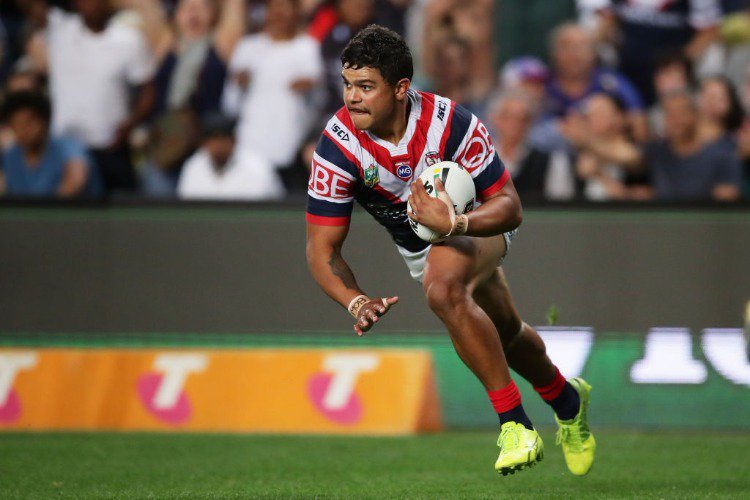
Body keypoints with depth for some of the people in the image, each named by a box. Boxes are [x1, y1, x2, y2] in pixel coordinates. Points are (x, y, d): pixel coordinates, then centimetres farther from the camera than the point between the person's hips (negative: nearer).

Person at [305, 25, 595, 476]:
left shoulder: (450, 123, -35)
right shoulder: (338, 145, -30)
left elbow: (509, 207, -28)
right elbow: (322, 248, -27)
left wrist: (453, 223, -48)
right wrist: (356, 302, -45)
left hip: (476, 223, -4)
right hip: (416, 245, 4)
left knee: (443, 287, -36)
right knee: (503, 333, 20)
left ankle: (516, 424, -28)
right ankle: (566, 399, 53)